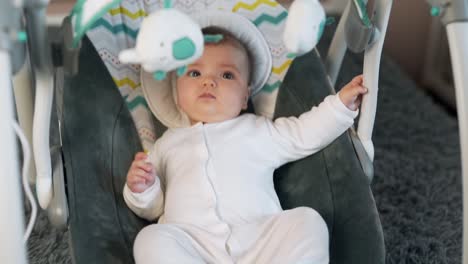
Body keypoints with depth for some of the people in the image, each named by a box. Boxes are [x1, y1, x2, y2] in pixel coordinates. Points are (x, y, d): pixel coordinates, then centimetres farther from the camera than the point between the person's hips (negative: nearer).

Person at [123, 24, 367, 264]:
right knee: (152, 239, -30)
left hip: (257, 237, 1)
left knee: (308, 220, -24)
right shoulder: (169, 143, 27)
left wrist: (341, 103, 11)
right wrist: (141, 190, 3)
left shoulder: (258, 130, 26)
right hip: (191, 243, 0)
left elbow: (305, 134, 20)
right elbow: (152, 208, 25)